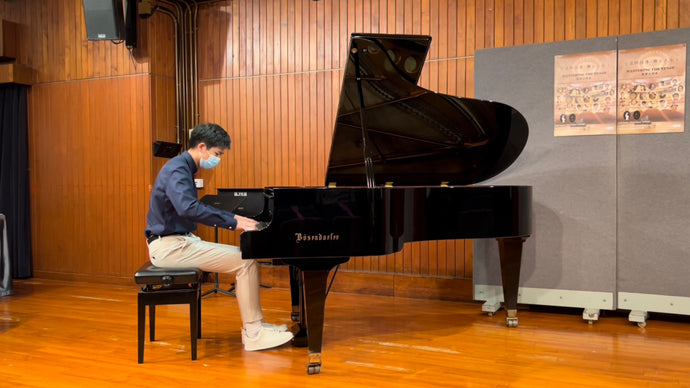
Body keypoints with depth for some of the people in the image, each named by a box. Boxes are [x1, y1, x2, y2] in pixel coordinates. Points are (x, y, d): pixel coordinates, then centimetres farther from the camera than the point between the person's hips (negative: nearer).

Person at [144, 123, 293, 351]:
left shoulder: (185, 168, 15)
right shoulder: (177, 170, -17)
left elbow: (198, 206, 28)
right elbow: (188, 209, -34)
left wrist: (232, 217, 16)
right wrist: (232, 223, -30)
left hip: (179, 240, 10)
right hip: (169, 245, -10)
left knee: (243, 257, 9)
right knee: (246, 262, -15)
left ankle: (254, 324, 11)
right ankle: (253, 334, -8)